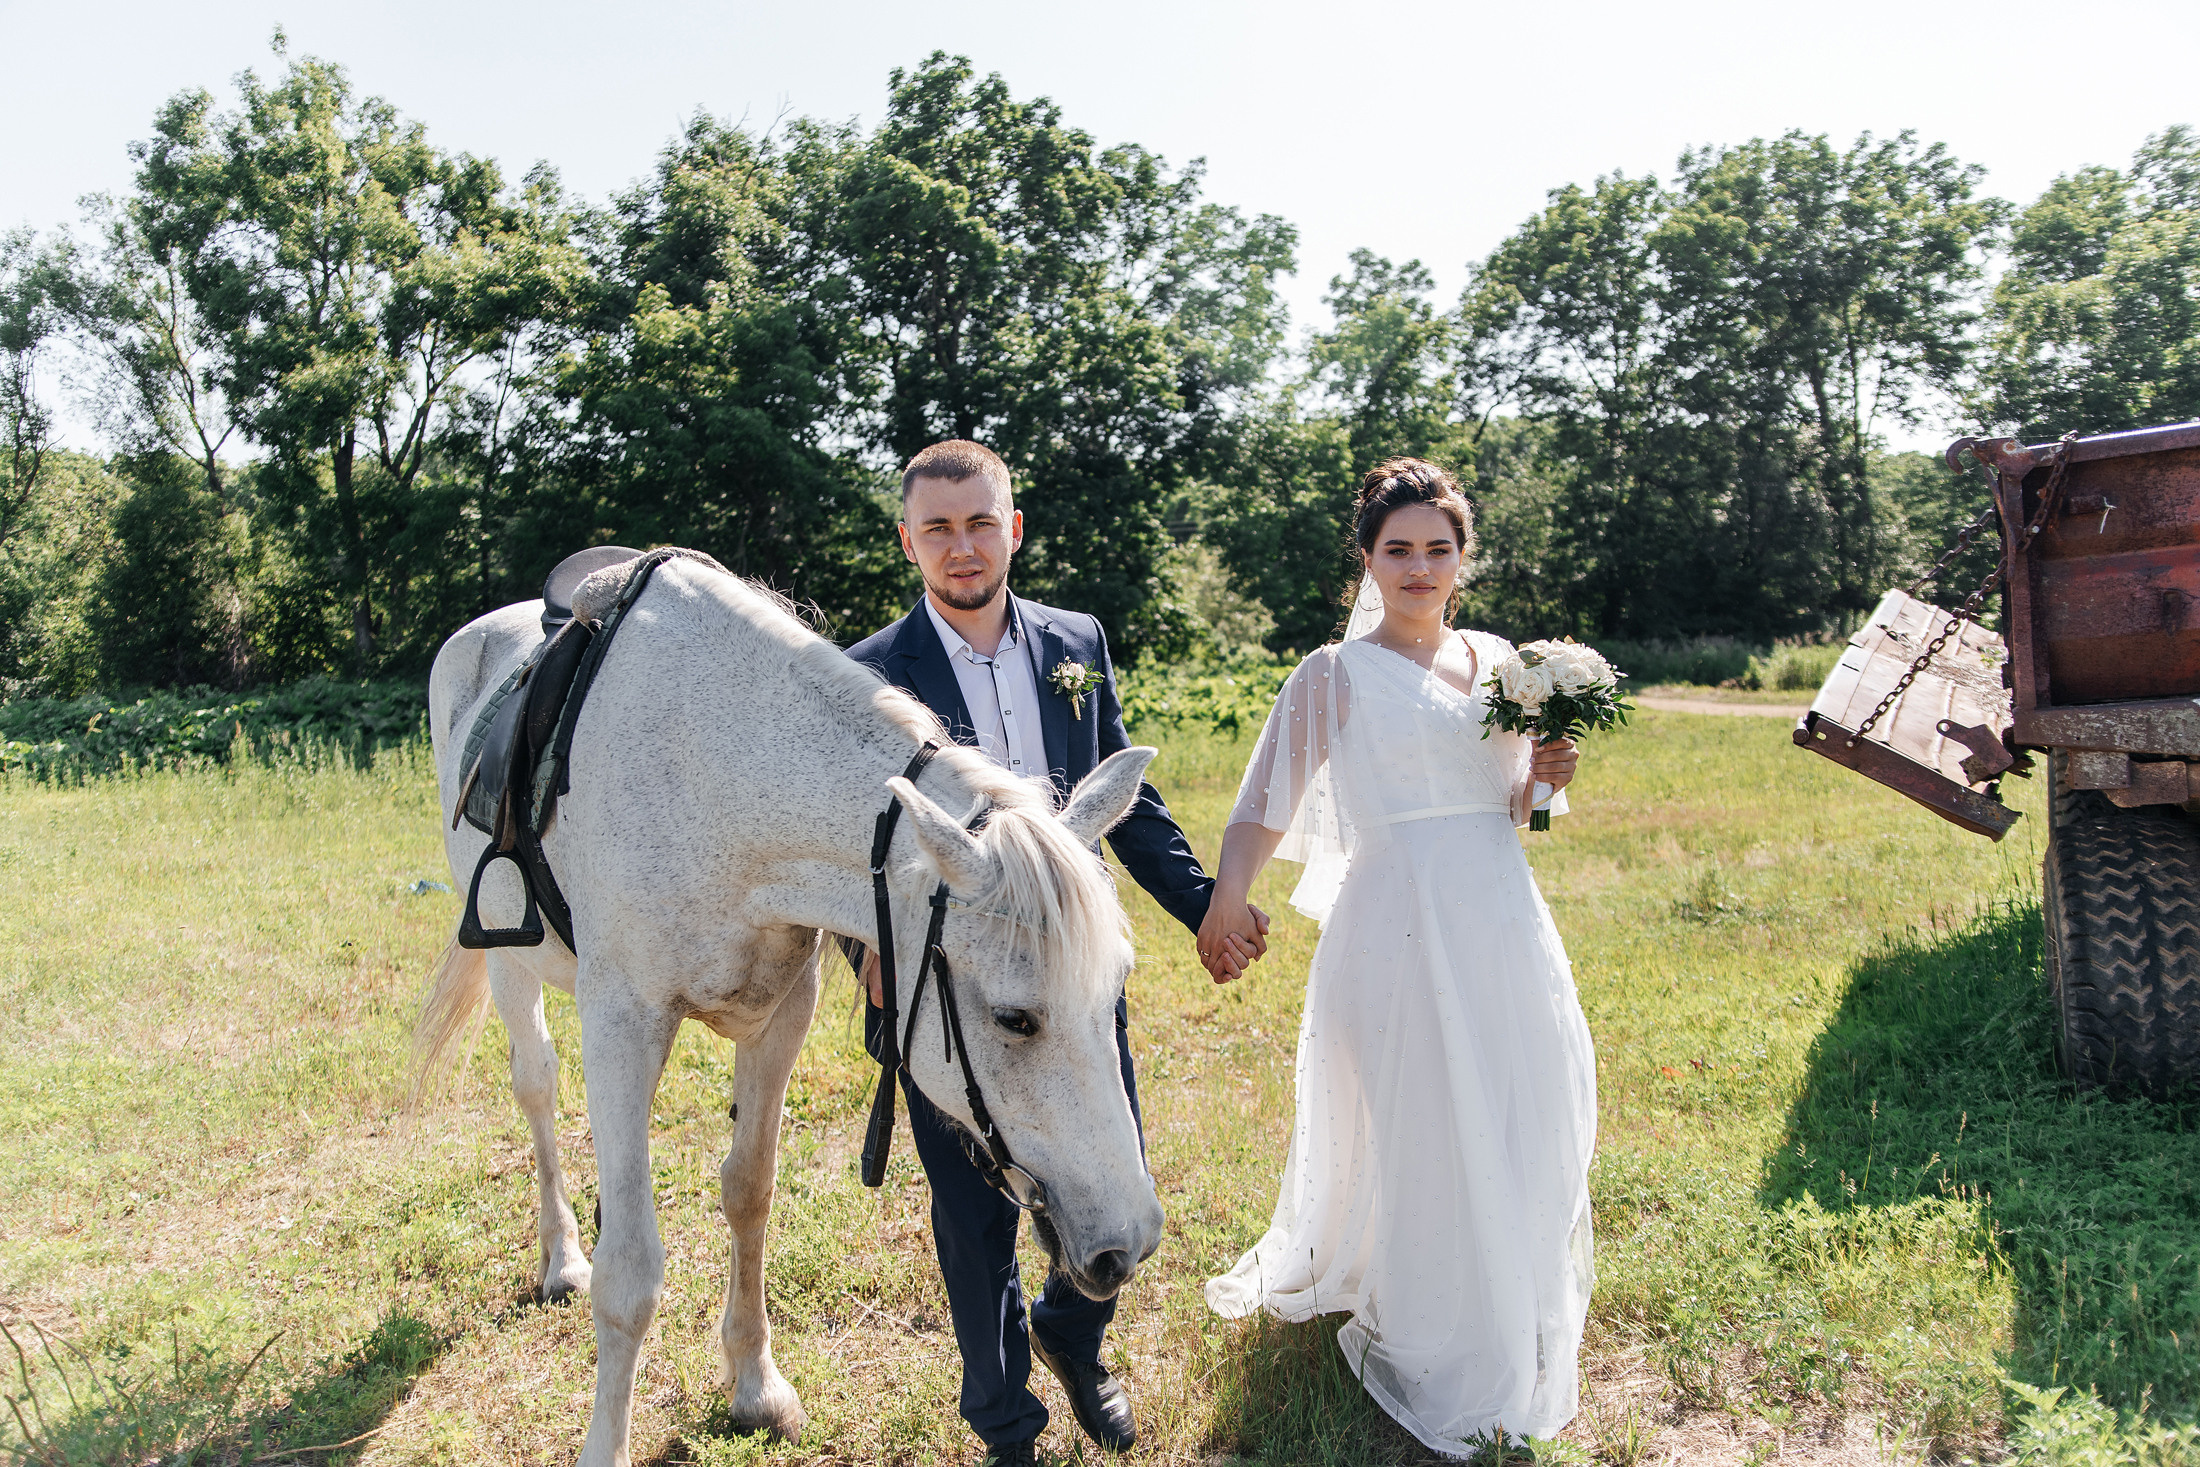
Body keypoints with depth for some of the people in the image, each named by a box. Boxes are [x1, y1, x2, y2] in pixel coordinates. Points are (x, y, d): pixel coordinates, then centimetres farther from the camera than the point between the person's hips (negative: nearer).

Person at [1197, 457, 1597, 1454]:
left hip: (1505, 925, 5)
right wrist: (1226, 899, -23)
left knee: (1520, 1129, 14)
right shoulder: (1337, 676, -3)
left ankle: (1508, 1340, 40)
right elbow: (1267, 807, -7)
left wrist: (1544, 779, -4)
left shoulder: (1499, 661, 11)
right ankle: (1432, 1360, 29)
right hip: (1399, 928, -5)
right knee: (1418, 1139, 5)